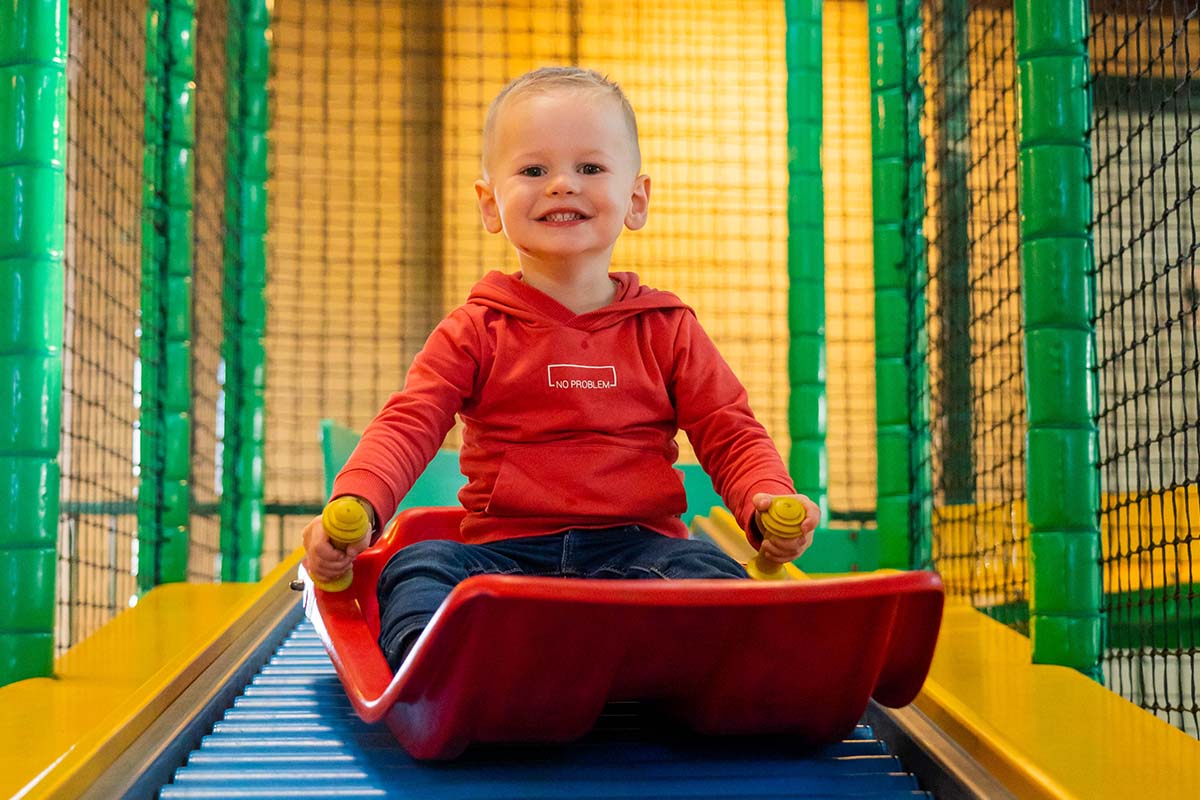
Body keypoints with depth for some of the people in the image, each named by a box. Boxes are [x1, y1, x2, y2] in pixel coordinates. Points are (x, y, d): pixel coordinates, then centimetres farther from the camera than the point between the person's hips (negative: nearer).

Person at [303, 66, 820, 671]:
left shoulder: (666, 329, 13)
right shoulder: (475, 331, 9)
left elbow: (731, 436, 11)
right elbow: (406, 427, -2)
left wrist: (769, 502, -13)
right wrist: (354, 507, -23)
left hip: (635, 548, 1)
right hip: (505, 548, 0)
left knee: (710, 573, -29)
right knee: (417, 568, -27)